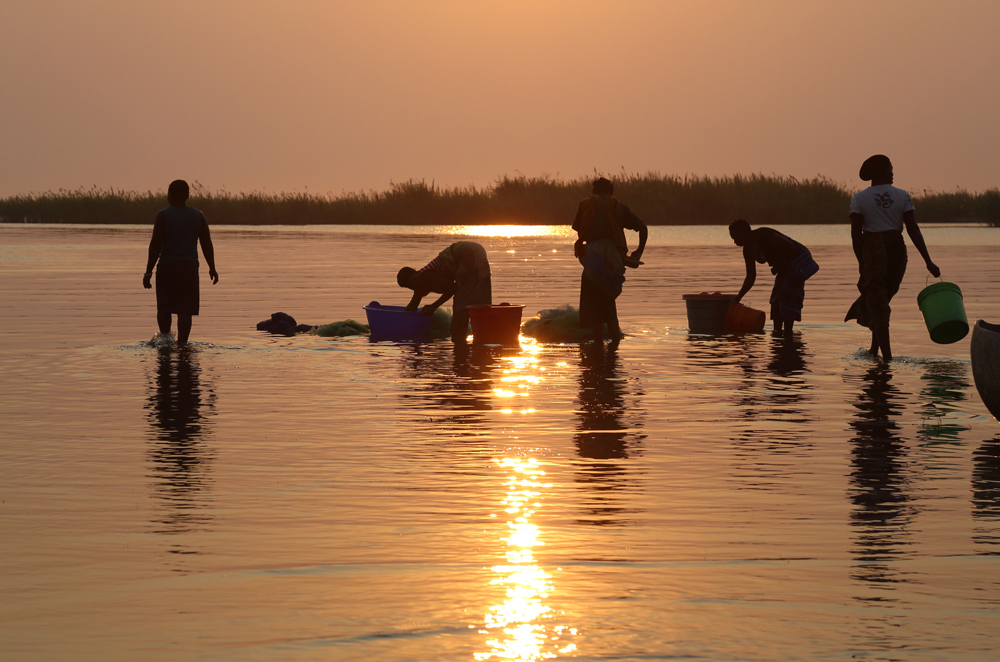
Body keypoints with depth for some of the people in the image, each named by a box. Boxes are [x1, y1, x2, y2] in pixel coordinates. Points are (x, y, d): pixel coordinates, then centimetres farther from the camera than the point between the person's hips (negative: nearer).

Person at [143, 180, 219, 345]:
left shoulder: (163, 215, -4)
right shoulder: (198, 216, 4)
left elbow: (155, 245, -8)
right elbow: (207, 244, 7)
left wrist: (149, 271, -5)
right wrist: (212, 268, 18)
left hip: (166, 266, -1)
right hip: (189, 267, 1)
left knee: (164, 307, 15)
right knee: (185, 310, 1)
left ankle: (165, 335, 4)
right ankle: (182, 342, -3)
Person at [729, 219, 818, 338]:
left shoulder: (763, 235, -24)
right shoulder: (748, 250, 4)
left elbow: (790, 248, -26)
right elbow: (751, 277, 12)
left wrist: (777, 266, -21)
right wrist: (738, 298, 9)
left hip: (798, 262, -10)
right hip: (785, 268, 10)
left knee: (787, 295, -17)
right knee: (776, 299, 8)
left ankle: (788, 332, -18)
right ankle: (777, 330, 12)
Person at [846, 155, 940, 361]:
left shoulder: (859, 199, -3)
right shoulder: (902, 196, 1)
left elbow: (856, 234, -8)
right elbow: (914, 231, -4)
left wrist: (861, 262, -1)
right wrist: (928, 262, -4)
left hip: (872, 251, -3)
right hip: (897, 251, 3)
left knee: (876, 303, 1)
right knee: (882, 299, 21)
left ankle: (886, 353, -7)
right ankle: (875, 347, 25)